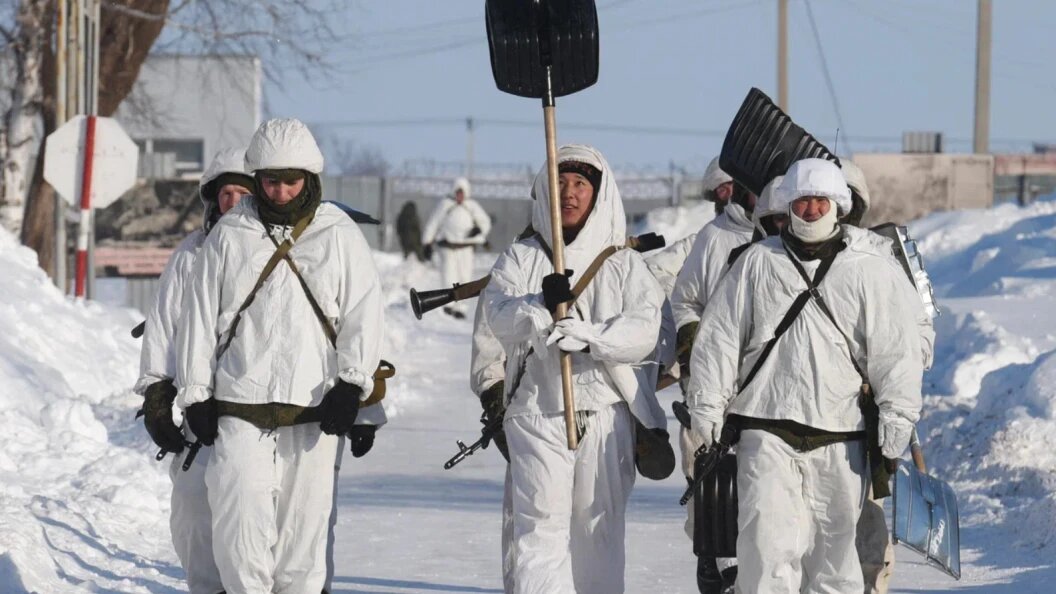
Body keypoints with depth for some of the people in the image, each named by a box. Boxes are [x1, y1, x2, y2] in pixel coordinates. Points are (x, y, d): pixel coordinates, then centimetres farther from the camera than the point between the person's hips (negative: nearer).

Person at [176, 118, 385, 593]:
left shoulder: (340, 236, 5)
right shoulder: (229, 236, 7)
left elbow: (364, 314, 2)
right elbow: (200, 316, 9)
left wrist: (352, 386, -8)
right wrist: (195, 394, 5)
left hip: (314, 411, 0)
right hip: (239, 407, 0)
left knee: (304, 524, 2)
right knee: (239, 519, -10)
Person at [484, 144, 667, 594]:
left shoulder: (624, 263, 9)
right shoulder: (521, 258, 10)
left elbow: (644, 330, -5)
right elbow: (499, 316, -6)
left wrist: (590, 336, -22)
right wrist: (541, 305, -26)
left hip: (606, 414, 1)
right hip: (538, 409, -1)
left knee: (600, 524, 8)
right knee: (541, 523, -9)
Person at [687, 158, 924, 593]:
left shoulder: (872, 270, 4)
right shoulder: (757, 263, 7)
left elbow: (897, 351, 2)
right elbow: (719, 339, 9)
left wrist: (895, 426, -4)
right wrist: (708, 413, 4)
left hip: (840, 437, 0)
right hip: (766, 431, 0)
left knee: (834, 541, 9)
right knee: (767, 541, -11)